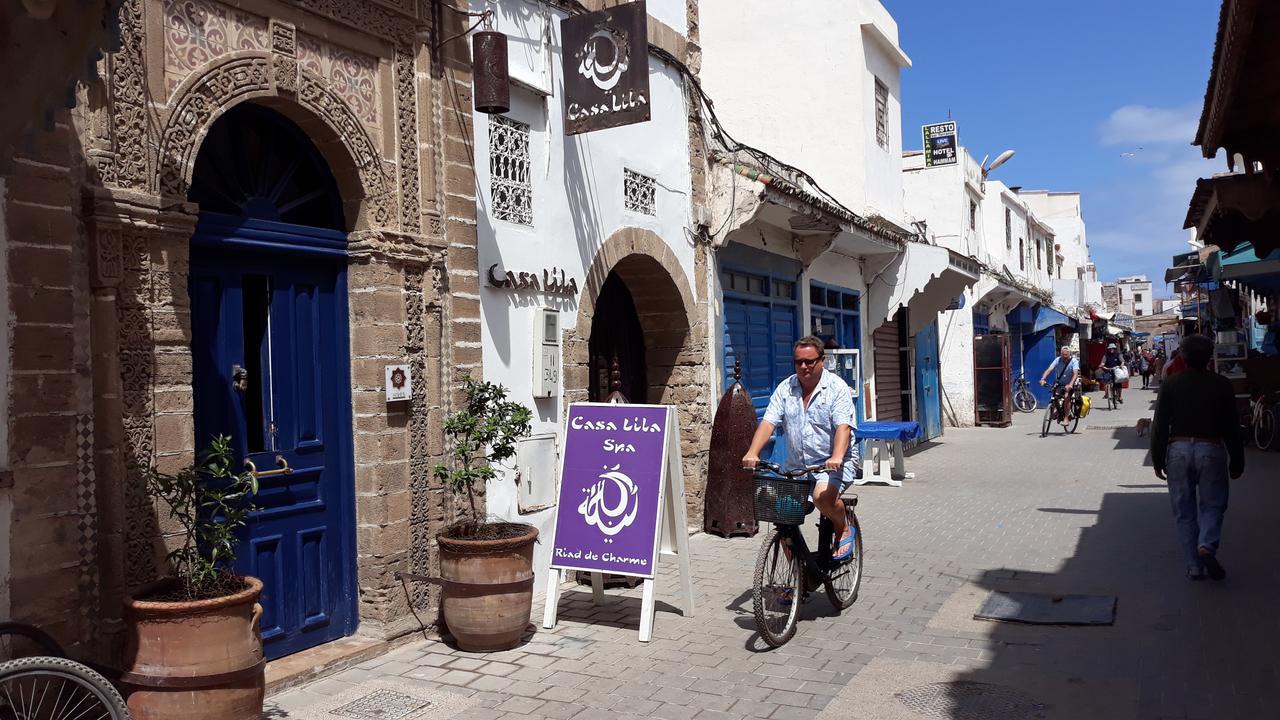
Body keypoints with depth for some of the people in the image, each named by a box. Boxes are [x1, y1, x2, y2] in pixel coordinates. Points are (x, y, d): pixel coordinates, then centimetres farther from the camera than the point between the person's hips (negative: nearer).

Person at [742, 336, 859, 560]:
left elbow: (843, 426, -18)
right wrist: (752, 453, -21)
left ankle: (843, 530, 0)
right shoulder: (785, 388, 5)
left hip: (834, 462, -4)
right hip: (797, 465, 5)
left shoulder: (837, 387, -6)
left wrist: (836, 457, -36)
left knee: (822, 495, -32)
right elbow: (768, 422, -4)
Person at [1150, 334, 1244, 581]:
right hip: (1211, 450, 0)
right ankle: (1207, 545, -14)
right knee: (1212, 504, 12)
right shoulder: (1222, 385, -2)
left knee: (1184, 511, 8)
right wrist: (1237, 462, 10)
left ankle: (1194, 566, 9)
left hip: (1178, 450, 1)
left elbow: (1159, 426, -1)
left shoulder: (1170, 385, -2)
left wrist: (1158, 460, 6)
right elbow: (1232, 428, 2)